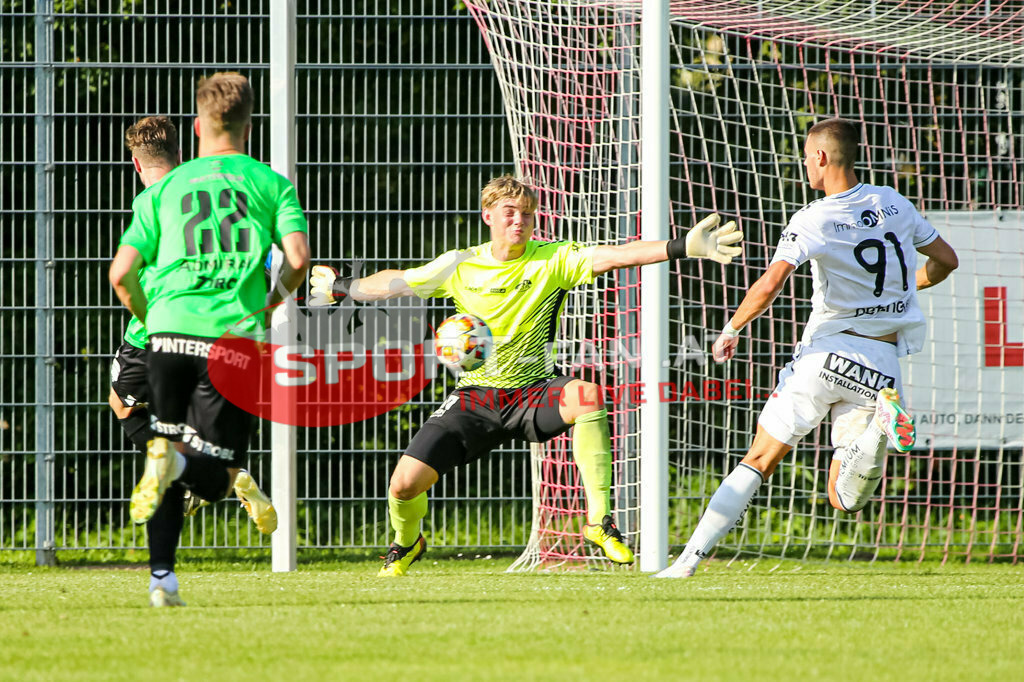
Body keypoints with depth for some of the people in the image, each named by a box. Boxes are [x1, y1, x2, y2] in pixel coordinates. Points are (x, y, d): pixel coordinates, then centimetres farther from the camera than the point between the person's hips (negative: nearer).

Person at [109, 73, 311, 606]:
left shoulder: (164, 189, 13)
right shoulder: (271, 184, 10)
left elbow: (122, 273, 7)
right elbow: (298, 258, -4)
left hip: (169, 332, 2)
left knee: (166, 450, 17)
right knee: (214, 476, 3)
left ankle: (162, 576, 6)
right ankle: (175, 462, -31)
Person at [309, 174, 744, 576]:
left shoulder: (553, 260, -6)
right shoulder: (459, 266, 0)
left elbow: (614, 256, -19)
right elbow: (398, 282, 17)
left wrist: (683, 247, -32)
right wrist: (342, 288, 28)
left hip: (532, 392, -2)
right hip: (475, 398, 2)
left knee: (586, 394, -37)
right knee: (405, 483, -12)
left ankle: (598, 520, -30)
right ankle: (406, 543, 27)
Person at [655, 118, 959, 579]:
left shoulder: (811, 221, -9)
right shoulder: (894, 204, 6)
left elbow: (769, 285, -20)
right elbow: (945, 261, 16)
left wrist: (731, 330, -5)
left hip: (826, 354, -3)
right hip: (882, 361, 3)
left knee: (758, 462, 6)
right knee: (845, 501, 5)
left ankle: (691, 557, -3)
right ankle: (880, 420, -23)